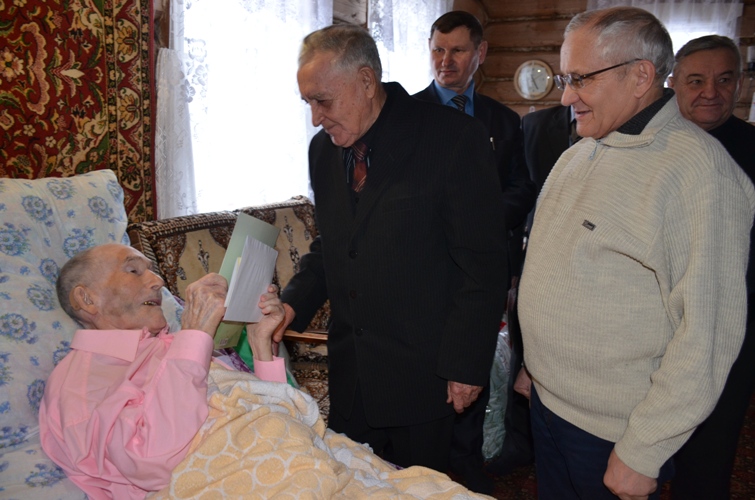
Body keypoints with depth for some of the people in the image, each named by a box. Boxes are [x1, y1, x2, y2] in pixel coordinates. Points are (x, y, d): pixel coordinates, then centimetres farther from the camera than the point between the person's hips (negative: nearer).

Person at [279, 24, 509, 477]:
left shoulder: (454, 138, -14)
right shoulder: (323, 149, 5)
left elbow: (484, 264, -13)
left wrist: (467, 365, -13)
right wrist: (294, 305, -2)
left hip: (423, 372, -5)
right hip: (349, 371, 6)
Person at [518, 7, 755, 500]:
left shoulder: (698, 170, -20)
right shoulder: (579, 155, 7)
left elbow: (705, 333, -22)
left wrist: (641, 454, -18)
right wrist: (534, 366, 13)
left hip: (614, 436, -7)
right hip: (547, 400, 7)